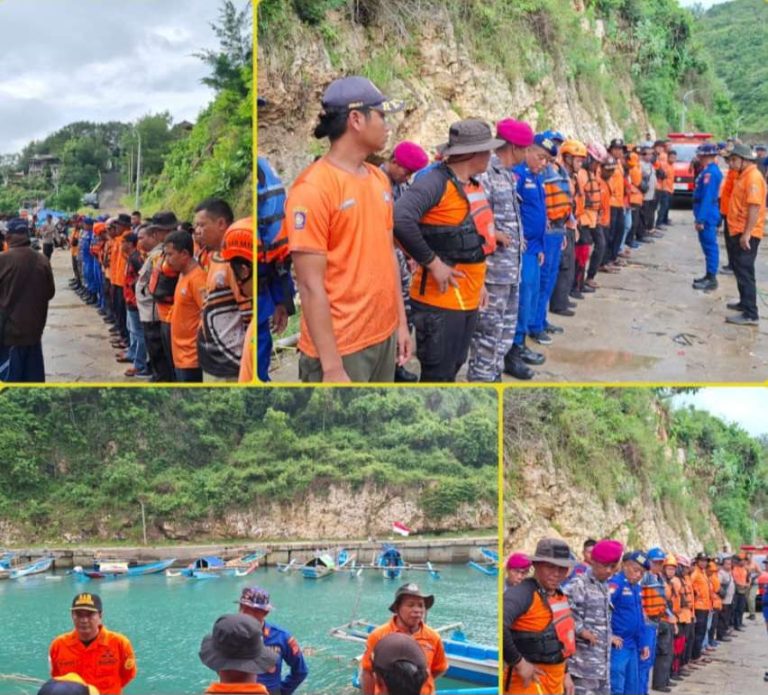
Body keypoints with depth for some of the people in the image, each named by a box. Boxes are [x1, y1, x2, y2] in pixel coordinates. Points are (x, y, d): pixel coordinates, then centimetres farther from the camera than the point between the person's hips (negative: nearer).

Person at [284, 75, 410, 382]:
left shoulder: (380, 179, 9)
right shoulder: (313, 188, -15)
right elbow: (311, 286, -18)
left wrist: (401, 322, 14)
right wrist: (331, 367, -19)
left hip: (384, 337, 7)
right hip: (341, 348, -7)